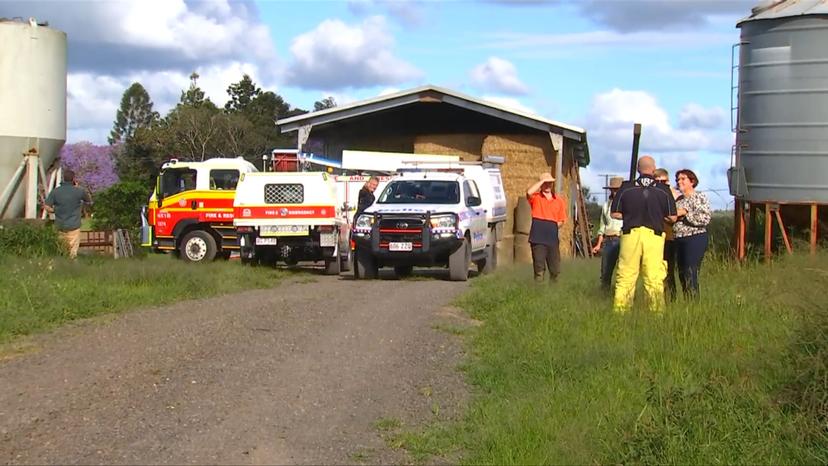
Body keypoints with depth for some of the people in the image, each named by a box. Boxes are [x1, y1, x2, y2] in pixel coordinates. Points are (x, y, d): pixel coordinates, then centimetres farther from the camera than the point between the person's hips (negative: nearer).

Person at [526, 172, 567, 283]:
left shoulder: (559, 200, 12)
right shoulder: (535, 197, 2)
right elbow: (529, 192, -22)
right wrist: (542, 181, -14)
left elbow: (561, 220, 16)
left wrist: (552, 228, -1)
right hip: (538, 239, -3)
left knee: (555, 270, 7)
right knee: (539, 269, -1)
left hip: (553, 239, 3)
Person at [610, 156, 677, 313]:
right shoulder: (664, 190, 2)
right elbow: (672, 217, 4)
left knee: (625, 276, 4)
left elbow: (615, 214, 5)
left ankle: (620, 311, 3)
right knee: (655, 278, 3)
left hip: (630, 234, 0)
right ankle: (656, 310, 4)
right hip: (654, 235, 0)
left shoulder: (626, 187, 2)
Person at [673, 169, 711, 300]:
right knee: (682, 275, 8)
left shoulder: (700, 197, -5)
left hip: (695, 239, -8)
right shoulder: (679, 199, 17)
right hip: (679, 240, 8)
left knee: (690, 275, -12)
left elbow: (705, 218, -17)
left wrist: (685, 213, -15)